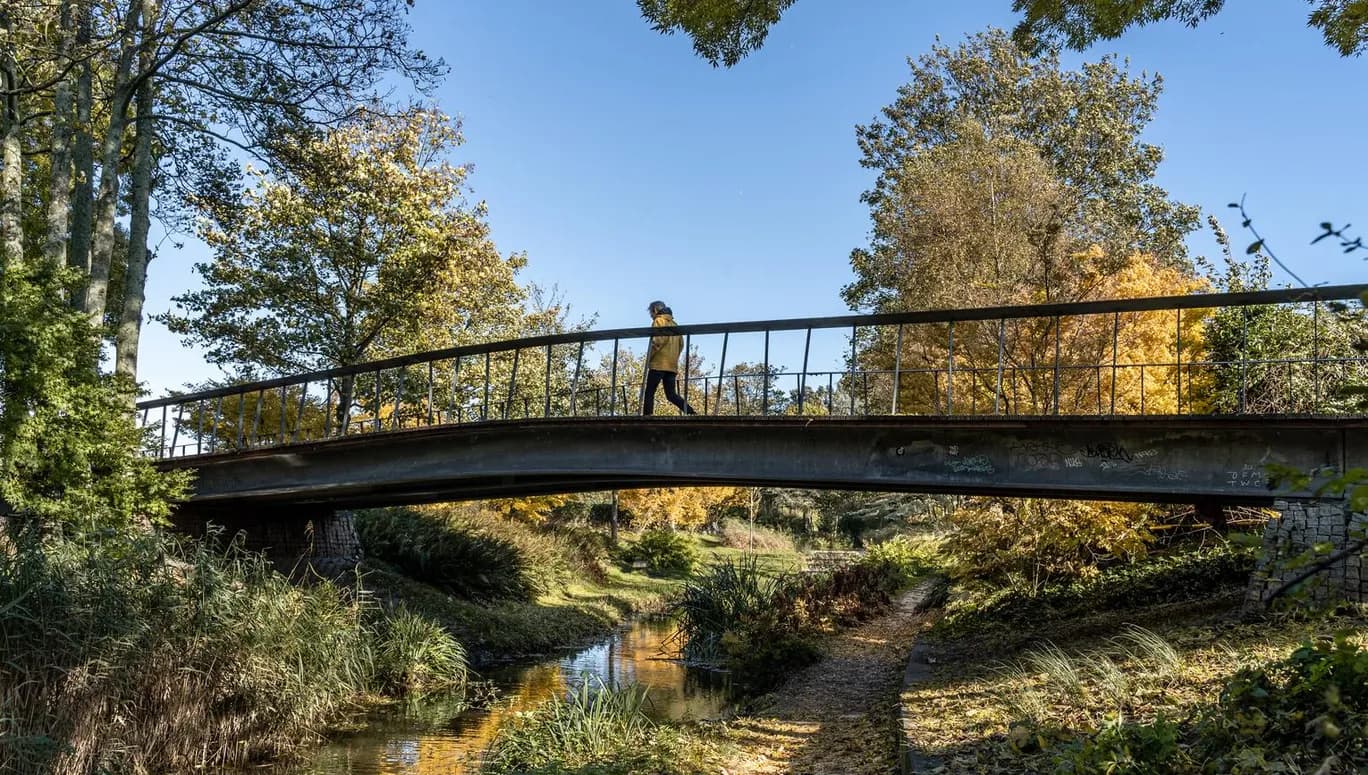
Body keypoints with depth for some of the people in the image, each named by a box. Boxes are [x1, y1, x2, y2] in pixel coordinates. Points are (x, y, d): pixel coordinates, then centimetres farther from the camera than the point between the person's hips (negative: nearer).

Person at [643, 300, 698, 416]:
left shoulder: (659, 321, 0)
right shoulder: (674, 324, 22)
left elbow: (659, 339, -16)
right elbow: (681, 343, 18)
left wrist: (649, 356, -10)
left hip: (659, 364, -7)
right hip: (672, 365, 7)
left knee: (649, 393, -3)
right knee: (671, 395, 6)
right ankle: (692, 413, -11)